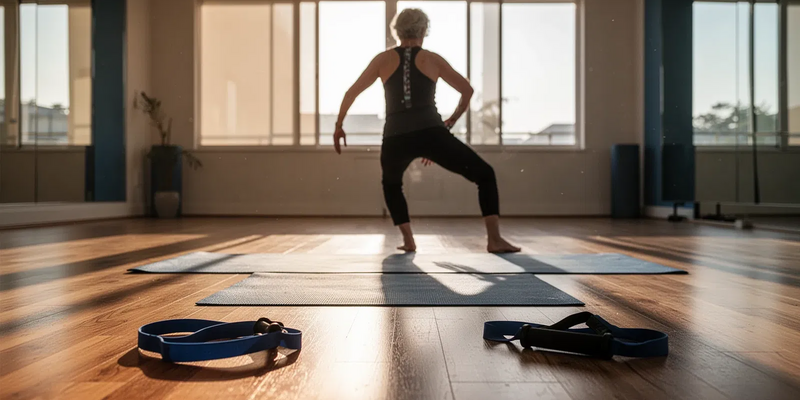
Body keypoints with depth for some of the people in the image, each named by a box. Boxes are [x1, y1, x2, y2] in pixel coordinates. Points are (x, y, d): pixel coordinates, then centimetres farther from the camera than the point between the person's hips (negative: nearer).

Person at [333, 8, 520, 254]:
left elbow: (352, 92, 17)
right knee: (485, 175, 11)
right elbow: (467, 90, 17)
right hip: (430, 134, -2)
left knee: (391, 185, 33)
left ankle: (408, 241, 21)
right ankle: (494, 239, -3)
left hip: (395, 139, 2)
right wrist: (450, 121, 29)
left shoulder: (383, 59, 16)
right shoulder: (432, 59, 15)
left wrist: (339, 126, 28)